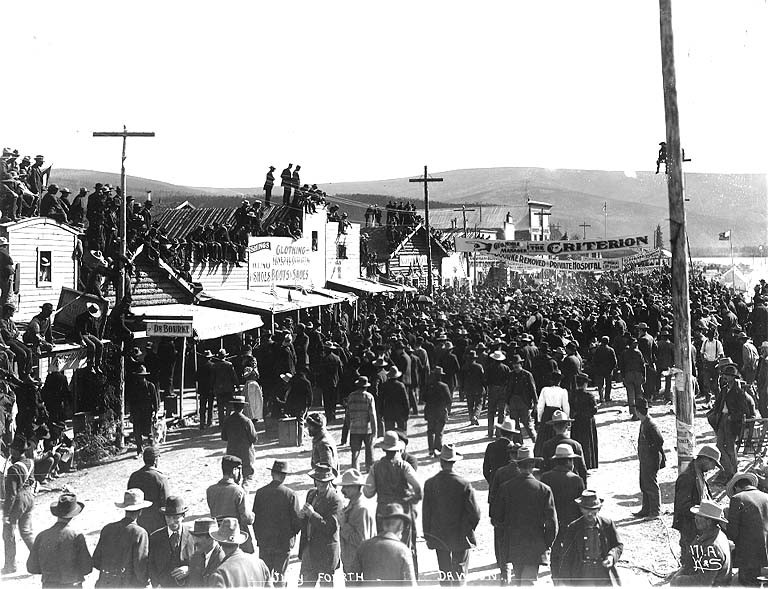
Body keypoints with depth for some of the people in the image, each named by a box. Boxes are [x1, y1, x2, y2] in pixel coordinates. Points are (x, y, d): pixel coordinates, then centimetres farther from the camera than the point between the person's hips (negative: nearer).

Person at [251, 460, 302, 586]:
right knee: (280, 576, 6)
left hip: (264, 542, 2)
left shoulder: (260, 493, -5)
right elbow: (297, 521, -8)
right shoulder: (291, 495, -12)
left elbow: (254, 517, 1)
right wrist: (291, 535, 11)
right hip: (284, 542, -2)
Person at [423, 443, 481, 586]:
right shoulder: (464, 484, -17)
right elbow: (475, 513, -12)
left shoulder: (430, 484, -10)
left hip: (439, 537, 2)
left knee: (444, 571, 15)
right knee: (460, 572, 9)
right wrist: (469, 530, 7)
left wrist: (427, 536, 9)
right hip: (461, 537, -2)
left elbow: (426, 514, -3)